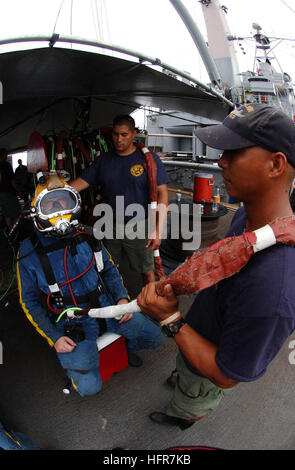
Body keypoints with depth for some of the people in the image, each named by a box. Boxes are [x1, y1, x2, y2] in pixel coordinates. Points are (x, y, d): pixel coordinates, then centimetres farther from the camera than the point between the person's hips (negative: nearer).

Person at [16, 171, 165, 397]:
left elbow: (109, 269, 11)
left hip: (106, 306, 4)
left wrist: (122, 298, -4)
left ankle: (126, 344, 29)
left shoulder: (86, 235, 1)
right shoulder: (30, 252, -9)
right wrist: (54, 338, -9)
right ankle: (75, 359, 17)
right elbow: (30, 302, -2)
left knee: (155, 337, -2)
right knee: (89, 386, -17)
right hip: (71, 323, -3)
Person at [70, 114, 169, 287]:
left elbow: (162, 194, -9)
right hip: (110, 227, 4)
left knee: (147, 272, 8)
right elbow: (80, 183, 3)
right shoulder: (103, 160, 6)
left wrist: (158, 230, -17)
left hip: (139, 228, -4)